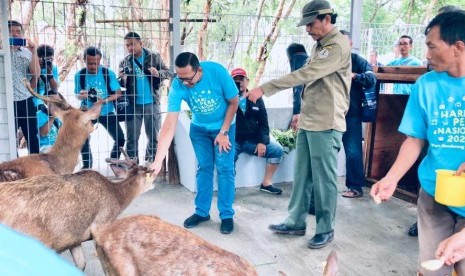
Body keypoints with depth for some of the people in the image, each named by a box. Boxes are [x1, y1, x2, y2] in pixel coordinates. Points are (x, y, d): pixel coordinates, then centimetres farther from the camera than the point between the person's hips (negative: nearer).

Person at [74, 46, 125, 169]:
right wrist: (81, 96, -22)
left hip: (107, 112, -1)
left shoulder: (108, 73, -12)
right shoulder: (79, 75, -7)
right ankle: (87, 165, 18)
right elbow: (77, 95, 4)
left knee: (120, 138, -8)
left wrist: (105, 100, -27)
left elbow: (118, 93, -10)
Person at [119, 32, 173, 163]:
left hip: (152, 103, 0)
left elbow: (169, 73, 0)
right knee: (132, 138, 6)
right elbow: (122, 85, 7)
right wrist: (122, 79, -16)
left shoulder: (154, 57, 0)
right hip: (133, 105, 1)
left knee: (154, 137, 9)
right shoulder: (125, 62, 4)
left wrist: (158, 73, -20)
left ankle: (150, 163, 25)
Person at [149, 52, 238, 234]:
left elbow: (234, 102, -17)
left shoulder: (218, 72, -32)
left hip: (224, 126, -2)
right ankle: (202, 211, 21)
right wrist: (158, 161, -36)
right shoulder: (177, 86, -28)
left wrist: (223, 132, -16)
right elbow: (169, 125, -30)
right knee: (204, 168, 7)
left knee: (224, 169, -5)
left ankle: (227, 215, 7)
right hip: (199, 129, 2)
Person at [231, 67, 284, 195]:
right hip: (233, 140, -4)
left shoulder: (256, 99, 9)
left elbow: (263, 122, 7)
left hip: (253, 140, 4)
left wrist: (262, 141, -6)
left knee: (277, 149, -9)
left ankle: (266, 183, 2)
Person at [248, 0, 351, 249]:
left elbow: (304, 75, -25)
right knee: (301, 175, 13)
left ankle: (326, 229, 16)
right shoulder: (320, 45, 16)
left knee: (324, 179, 1)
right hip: (308, 123, 9)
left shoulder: (338, 46, -15)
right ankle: (296, 222, 24)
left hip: (326, 125, -9)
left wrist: (264, 89, -26)